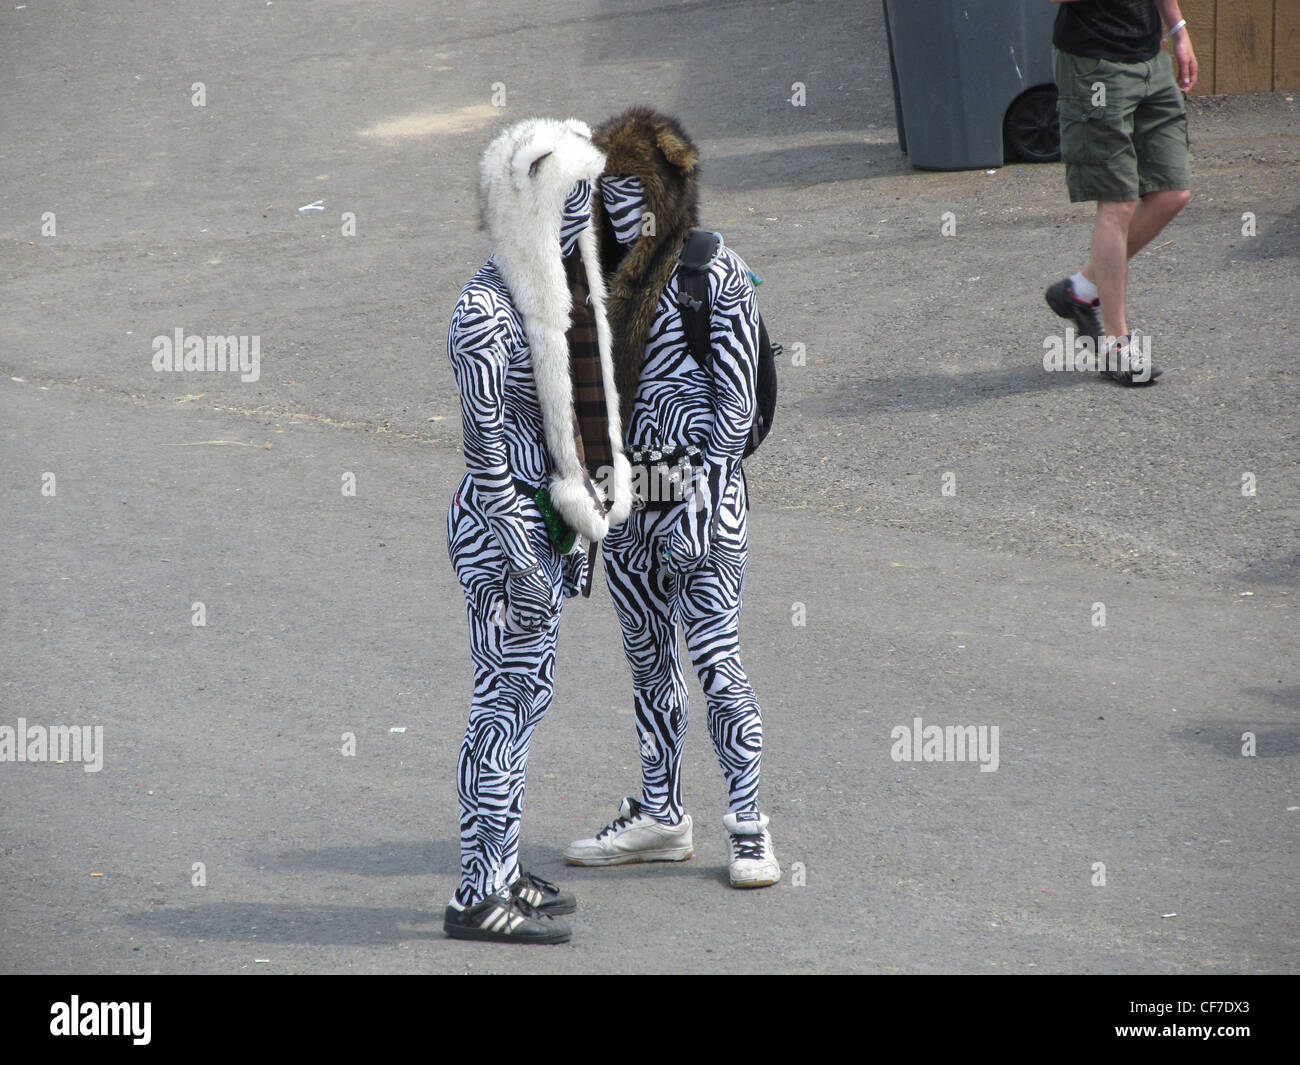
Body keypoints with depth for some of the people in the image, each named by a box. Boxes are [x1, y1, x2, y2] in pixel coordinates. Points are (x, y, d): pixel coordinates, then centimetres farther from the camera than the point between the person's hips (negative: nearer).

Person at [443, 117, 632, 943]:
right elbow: (484, 442, -20)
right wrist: (520, 557, -21)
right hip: (505, 524, -9)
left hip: (551, 517, 9)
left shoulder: (560, 288, 9)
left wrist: (580, 520, 19)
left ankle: (503, 872, 24)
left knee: (527, 696, 15)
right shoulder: (488, 310, -19)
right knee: (505, 699, -5)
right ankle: (480, 897, 1)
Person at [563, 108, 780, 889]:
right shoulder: (613, 276, 8)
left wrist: (698, 500, -16)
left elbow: (735, 401, -12)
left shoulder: (717, 275, -11)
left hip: (699, 498, -7)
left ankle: (748, 824, 2)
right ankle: (660, 816, 24)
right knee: (648, 658, 14)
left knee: (717, 660, -6)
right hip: (627, 499, 7)